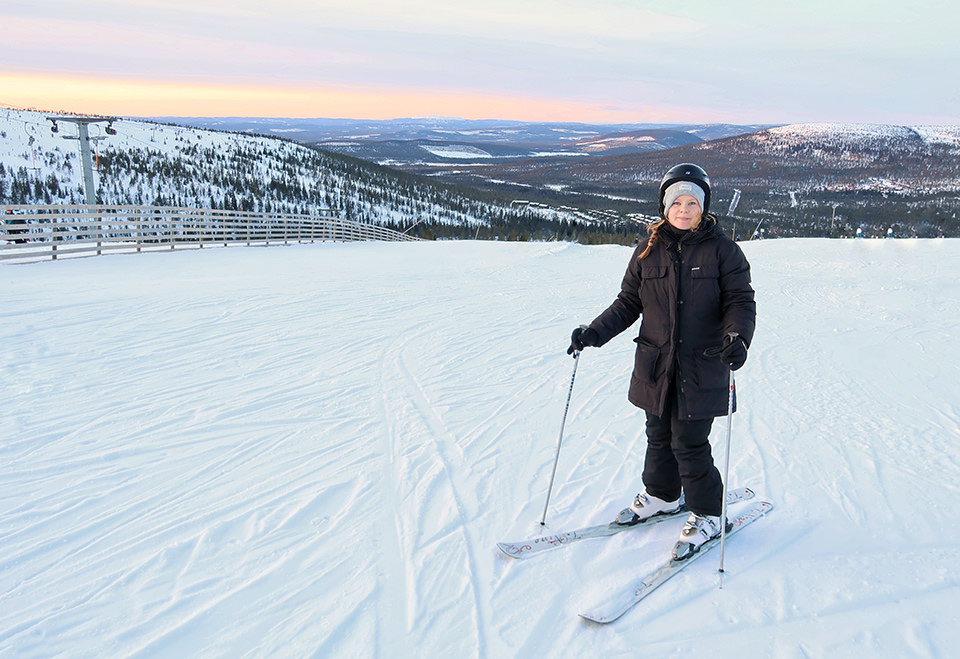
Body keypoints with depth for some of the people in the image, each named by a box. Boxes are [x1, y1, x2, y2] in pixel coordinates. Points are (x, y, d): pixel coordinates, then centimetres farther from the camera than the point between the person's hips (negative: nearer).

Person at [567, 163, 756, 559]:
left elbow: (740, 300, -6)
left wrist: (737, 337, -26)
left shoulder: (722, 251, -4)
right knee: (659, 437, 15)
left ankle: (707, 515, 18)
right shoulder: (648, 251, 5)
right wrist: (593, 333, 1)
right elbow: (628, 302, 11)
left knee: (689, 443, -3)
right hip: (656, 366, 4)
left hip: (701, 368, -4)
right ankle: (660, 496, 40)